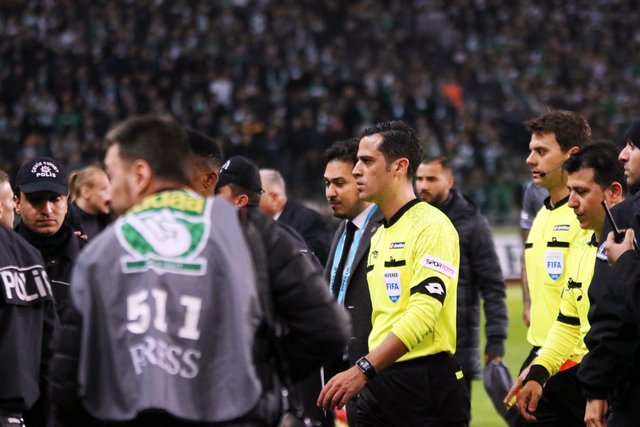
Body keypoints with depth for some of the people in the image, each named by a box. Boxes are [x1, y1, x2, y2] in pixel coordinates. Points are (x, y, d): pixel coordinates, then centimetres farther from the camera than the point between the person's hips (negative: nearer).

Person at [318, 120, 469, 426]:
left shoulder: (432, 226, -10)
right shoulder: (378, 236, 18)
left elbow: (422, 315, -20)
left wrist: (363, 371, -25)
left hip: (426, 385, -8)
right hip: (379, 384, 8)